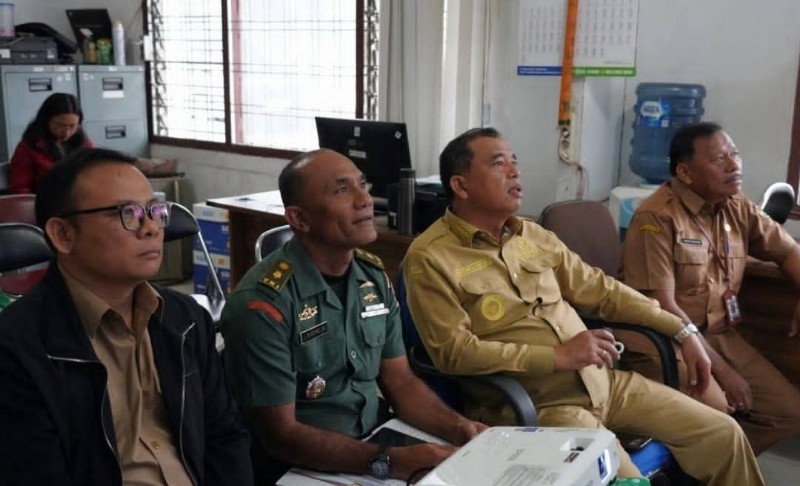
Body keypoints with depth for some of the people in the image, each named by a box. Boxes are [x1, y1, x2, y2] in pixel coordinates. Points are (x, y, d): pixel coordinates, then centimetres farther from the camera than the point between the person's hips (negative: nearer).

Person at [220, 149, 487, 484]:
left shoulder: (374, 277, 3)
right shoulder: (264, 303, -18)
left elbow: (401, 382, 7)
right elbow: (280, 434, -17)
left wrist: (460, 430, -10)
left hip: (376, 444, 6)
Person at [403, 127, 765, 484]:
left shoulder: (532, 235, 11)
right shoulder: (430, 258, -9)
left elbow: (600, 289, 17)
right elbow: (453, 352, -17)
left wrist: (681, 331, 12)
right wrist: (559, 356, -19)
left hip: (600, 379, 7)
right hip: (534, 403, -6)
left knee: (721, 433, 5)